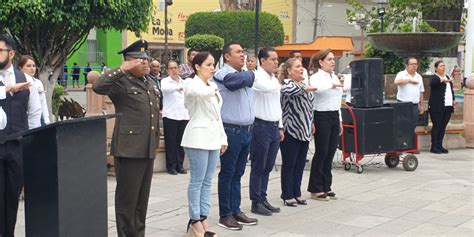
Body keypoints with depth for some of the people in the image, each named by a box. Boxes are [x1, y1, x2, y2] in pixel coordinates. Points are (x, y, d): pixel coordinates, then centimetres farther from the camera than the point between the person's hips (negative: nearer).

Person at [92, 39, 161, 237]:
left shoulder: (151, 83, 16)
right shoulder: (121, 82, -8)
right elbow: (98, 86, -27)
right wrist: (123, 69, -24)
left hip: (148, 149, 8)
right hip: (129, 148, -7)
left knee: (142, 197, 14)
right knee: (127, 198, 1)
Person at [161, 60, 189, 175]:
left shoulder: (183, 82, 15)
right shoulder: (165, 81, -2)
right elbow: (164, 88, -27)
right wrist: (177, 88, -44)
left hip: (184, 116, 5)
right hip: (170, 116, -5)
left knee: (181, 142, 7)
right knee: (171, 142, -1)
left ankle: (179, 165, 15)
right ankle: (171, 166, 5)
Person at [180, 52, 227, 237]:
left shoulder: (212, 86, 16)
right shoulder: (192, 85, -9)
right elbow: (199, 93, -36)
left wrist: (223, 138, 15)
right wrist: (212, 89, -15)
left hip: (213, 138, 8)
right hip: (198, 137, -8)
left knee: (207, 181, 10)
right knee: (197, 181, -3)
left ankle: (203, 218, 16)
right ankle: (195, 221, 3)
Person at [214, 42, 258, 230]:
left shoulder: (245, 74, 17)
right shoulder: (223, 74, -11)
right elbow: (244, 79, -29)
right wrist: (250, 73, -6)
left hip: (246, 131, 8)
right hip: (231, 131, -8)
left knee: (237, 174, 14)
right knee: (227, 174, 1)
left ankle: (236, 211, 22)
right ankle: (225, 215, 8)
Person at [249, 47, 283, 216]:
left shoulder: (274, 80, 15)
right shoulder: (256, 77, -12)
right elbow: (267, 87, -35)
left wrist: (280, 127, 19)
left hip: (274, 127, 8)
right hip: (261, 126, -8)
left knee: (268, 167, 14)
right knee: (258, 167, 1)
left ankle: (263, 199, 23)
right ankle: (256, 202, 10)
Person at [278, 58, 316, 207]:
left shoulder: (302, 84, 17)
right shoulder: (287, 83, -9)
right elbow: (287, 89, -35)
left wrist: (311, 123, 25)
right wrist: (305, 89, -25)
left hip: (304, 131, 8)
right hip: (291, 131, -8)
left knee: (300, 164, 11)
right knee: (289, 164, 1)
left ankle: (297, 194, 21)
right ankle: (287, 196, 9)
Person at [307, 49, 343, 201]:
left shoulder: (335, 77, 14)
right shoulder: (315, 77, -8)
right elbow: (317, 88, -33)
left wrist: (339, 120, 19)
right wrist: (333, 84, -45)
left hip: (334, 116, 7)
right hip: (322, 116, -7)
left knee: (330, 153, 8)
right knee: (321, 153, -3)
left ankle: (326, 187, 18)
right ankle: (315, 189, 7)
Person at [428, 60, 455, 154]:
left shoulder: (447, 77, 20)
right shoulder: (434, 77, -5)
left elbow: (451, 90, 28)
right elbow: (432, 83, -29)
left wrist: (453, 100, 14)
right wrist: (443, 80, -44)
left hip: (448, 106, 7)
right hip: (437, 107, -7)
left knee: (443, 127, 8)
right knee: (437, 126, -5)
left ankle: (440, 146, 14)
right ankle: (434, 147, 0)